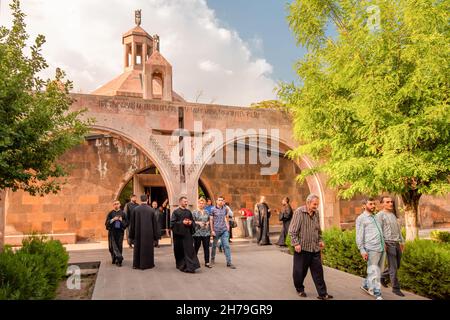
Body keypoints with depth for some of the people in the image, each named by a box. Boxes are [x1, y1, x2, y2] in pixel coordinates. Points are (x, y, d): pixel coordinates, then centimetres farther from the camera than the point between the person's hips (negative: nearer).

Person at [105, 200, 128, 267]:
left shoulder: (122, 213, 5)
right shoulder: (110, 213, 3)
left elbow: (127, 223, 5)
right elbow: (107, 223, -1)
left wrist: (121, 220, -12)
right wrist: (113, 219, -15)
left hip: (120, 231, 0)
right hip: (112, 232, 0)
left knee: (119, 246, 1)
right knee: (113, 246, -4)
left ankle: (118, 261, 9)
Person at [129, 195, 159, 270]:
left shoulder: (136, 209, -7)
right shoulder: (151, 210, -7)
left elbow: (132, 223, -1)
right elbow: (155, 223, -2)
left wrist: (132, 235, 9)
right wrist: (155, 236, 6)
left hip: (138, 233, 1)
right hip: (149, 233, -1)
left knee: (138, 248, 13)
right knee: (148, 248, 9)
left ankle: (137, 264, 20)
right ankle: (147, 264, 14)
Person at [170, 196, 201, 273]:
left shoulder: (188, 212, 10)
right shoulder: (176, 212, -4)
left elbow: (193, 221, 17)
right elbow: (172, 223, -10)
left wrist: (190, 223, -5)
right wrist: (182, 222, -17)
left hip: (188, 234, 3)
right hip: (179, 234, -3)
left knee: (189, 250, -4)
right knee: (180, 251, 6)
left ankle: (190, 266, -1)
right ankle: (181, 265, 22)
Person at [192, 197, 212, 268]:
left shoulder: (206, 212, 12)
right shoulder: (194, 212, -1)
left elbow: (209, 220, 20)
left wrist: (208, 223, 0)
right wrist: (198, 223, -17)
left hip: (206, 232, 4)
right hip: (197, 232, -4)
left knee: (206, 247, 3)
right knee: (196, 247, 4)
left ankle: (207, 262, 9)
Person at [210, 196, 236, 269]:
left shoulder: (225, 209, 7)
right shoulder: (213, 209, -5)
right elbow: (211, 220, -4)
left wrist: (227, 226, 8)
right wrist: (212, 230, -8)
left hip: (224, 230, 3)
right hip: (216, 230, -2)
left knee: (226, 245, -5)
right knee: (214, 245, 13)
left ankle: (229, 262, -3)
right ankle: (212, 258, 35)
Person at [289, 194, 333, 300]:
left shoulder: (316, 213, 7)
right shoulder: (299, 212, -12)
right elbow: (292, 231, -12)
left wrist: (320, 240, 15)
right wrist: (296, 243, -17)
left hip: (315, 248, 5)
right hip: (302, 248, -5)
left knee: (318, 271, 5)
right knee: (300, 271, 8)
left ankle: (322, 294, 12)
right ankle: (300, 290, 29)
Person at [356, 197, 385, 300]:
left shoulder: (377, 217, 18)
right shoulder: (361, 218, -3)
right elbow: (359, 236, -7)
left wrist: (384, 244, 14)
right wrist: (362, 250, -12)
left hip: (381, 248, 7)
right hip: (371, 249, -7)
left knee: (379, 270, 14)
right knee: (373, 272, -4)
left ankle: (365, 285, 31)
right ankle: (377, 295, 2)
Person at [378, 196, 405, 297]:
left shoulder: (393, 215, 16)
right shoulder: (380, 215, -8)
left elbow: (398, 229, 20)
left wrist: (402, 242, 17)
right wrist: (382, 244, -20)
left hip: (396, 244, 8)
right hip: (389, 244, -8)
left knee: (396, 266, 15)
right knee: (393, 267, -3)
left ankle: (382, 276, 34)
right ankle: (395, 288, 7)